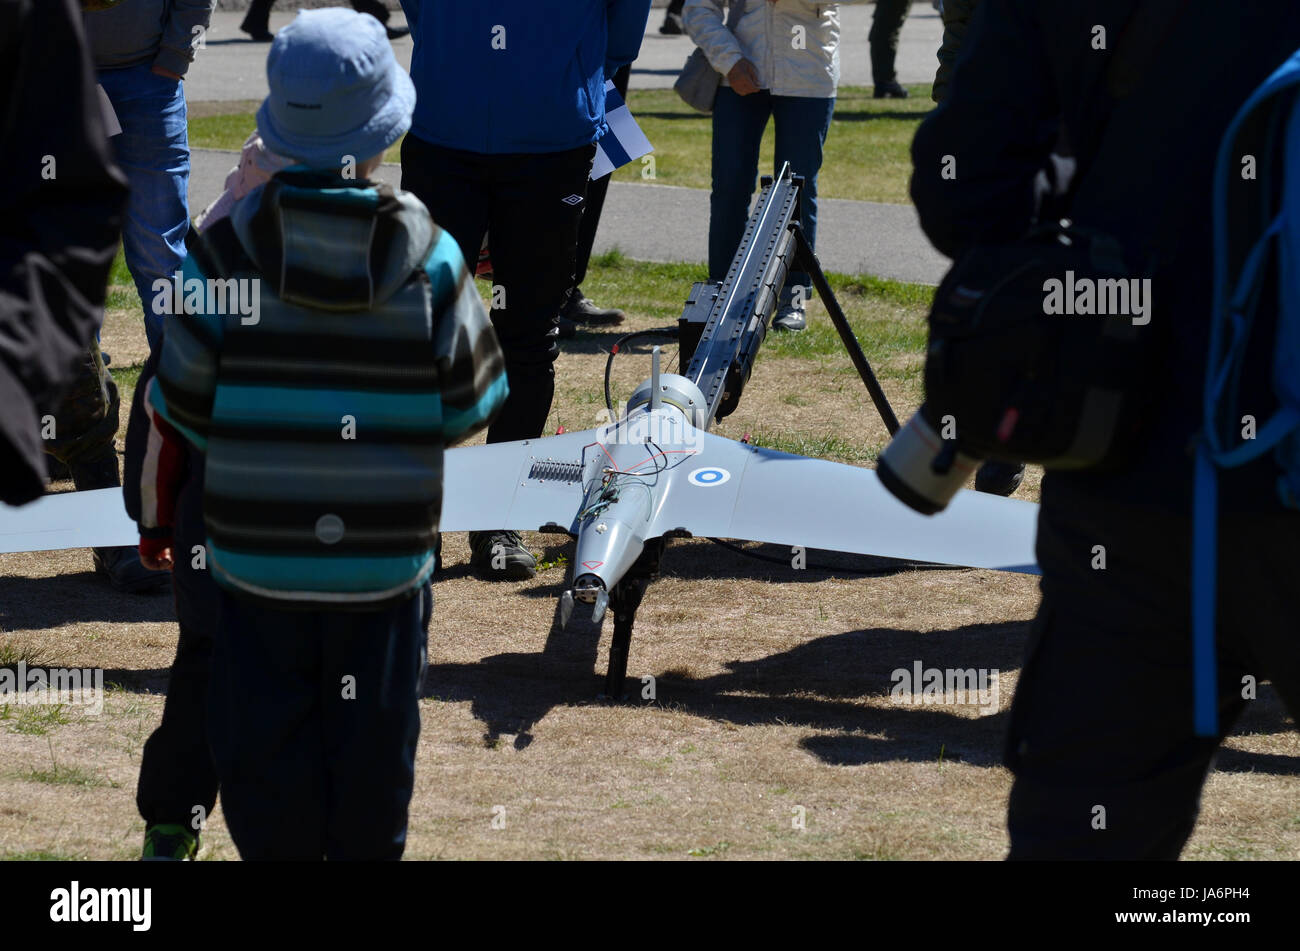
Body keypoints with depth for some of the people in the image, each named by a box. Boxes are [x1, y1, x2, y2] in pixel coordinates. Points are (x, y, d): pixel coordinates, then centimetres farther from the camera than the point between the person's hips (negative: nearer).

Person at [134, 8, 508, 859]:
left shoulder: (229, 251, -9)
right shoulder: (430, 260, -8)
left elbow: (179, 408, -4)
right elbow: (468, 408, 0)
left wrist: (157, 516, 10)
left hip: (255, 554, -1)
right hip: (388, 558, 1)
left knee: (264, 738, 9)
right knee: (374, 742, 14)